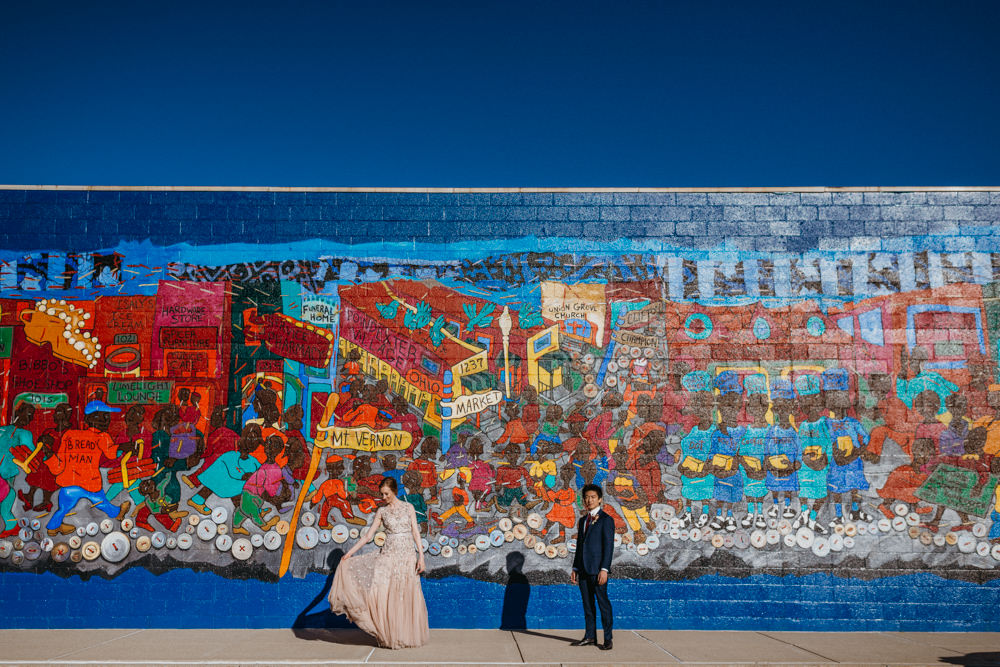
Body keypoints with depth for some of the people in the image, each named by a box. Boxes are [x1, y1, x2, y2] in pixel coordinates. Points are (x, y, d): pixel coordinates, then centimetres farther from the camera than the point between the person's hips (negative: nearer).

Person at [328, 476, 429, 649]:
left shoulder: (408, 507, 3)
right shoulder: (382, 512, 5)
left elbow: (415, 533, 1)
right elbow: (368, 536, 5)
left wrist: (421, 555, -6)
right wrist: (350, 552, -3)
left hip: (408, 556, -1)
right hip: (389, 556, 1)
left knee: (407, 596, 1)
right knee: (386, 594, -9)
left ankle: (409, 635, 13)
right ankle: (390, 636, -1)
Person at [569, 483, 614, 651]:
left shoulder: (606, 520, -4)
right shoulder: (583, 520, 17)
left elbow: (608, 546, -10)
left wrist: (604, 569, -17)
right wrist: (575, 568, 15)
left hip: (597, 569, -7)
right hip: (583, 569, 7)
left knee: (603, 603, -3)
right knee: (587, 604, 10)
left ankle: (607, 639, 2)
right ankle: (589, 636, 17)